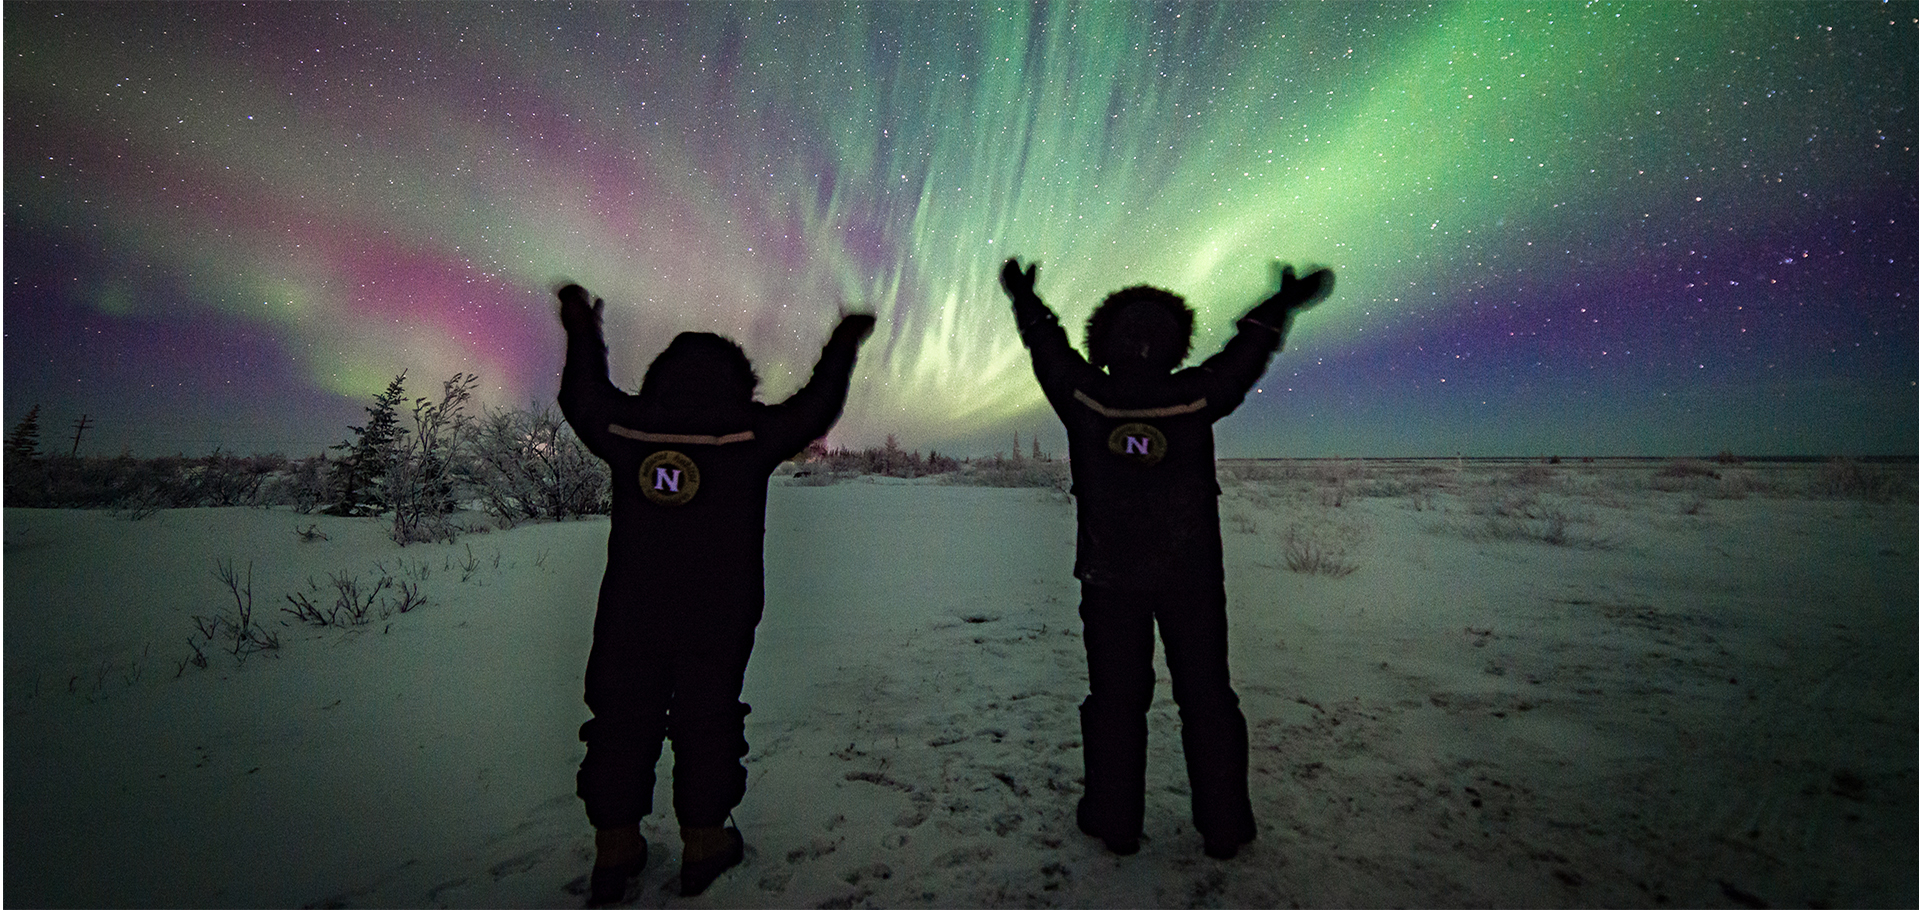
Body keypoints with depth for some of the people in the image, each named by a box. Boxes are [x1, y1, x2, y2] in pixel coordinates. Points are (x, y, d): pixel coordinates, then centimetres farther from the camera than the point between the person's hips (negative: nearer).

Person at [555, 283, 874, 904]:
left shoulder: (628, 428, -2)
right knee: (707, 721, 11)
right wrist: (843, 344, 18)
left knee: (622, 720, 14)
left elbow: (583, 400, 19)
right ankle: (703, 843, 21)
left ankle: (615, 851, 23)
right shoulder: (750, 435, -9)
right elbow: (817, 407, 3)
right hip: (719, 617, -2)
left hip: (630, 612, 3)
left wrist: (581, 333, 34)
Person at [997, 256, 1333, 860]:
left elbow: (1048, 350, 8)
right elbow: (1246, 355, 7)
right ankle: (1224, 826, 22)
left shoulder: (1083, 396, -9)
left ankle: (1115, 821, 21)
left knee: (1115, 696, 11)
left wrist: (1026, 302, 26)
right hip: (1192, 574, 0)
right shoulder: (1197, 397, -9)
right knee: (1205, 695, 12)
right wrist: (1281, 307, 24)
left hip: (1109, 575, 0)